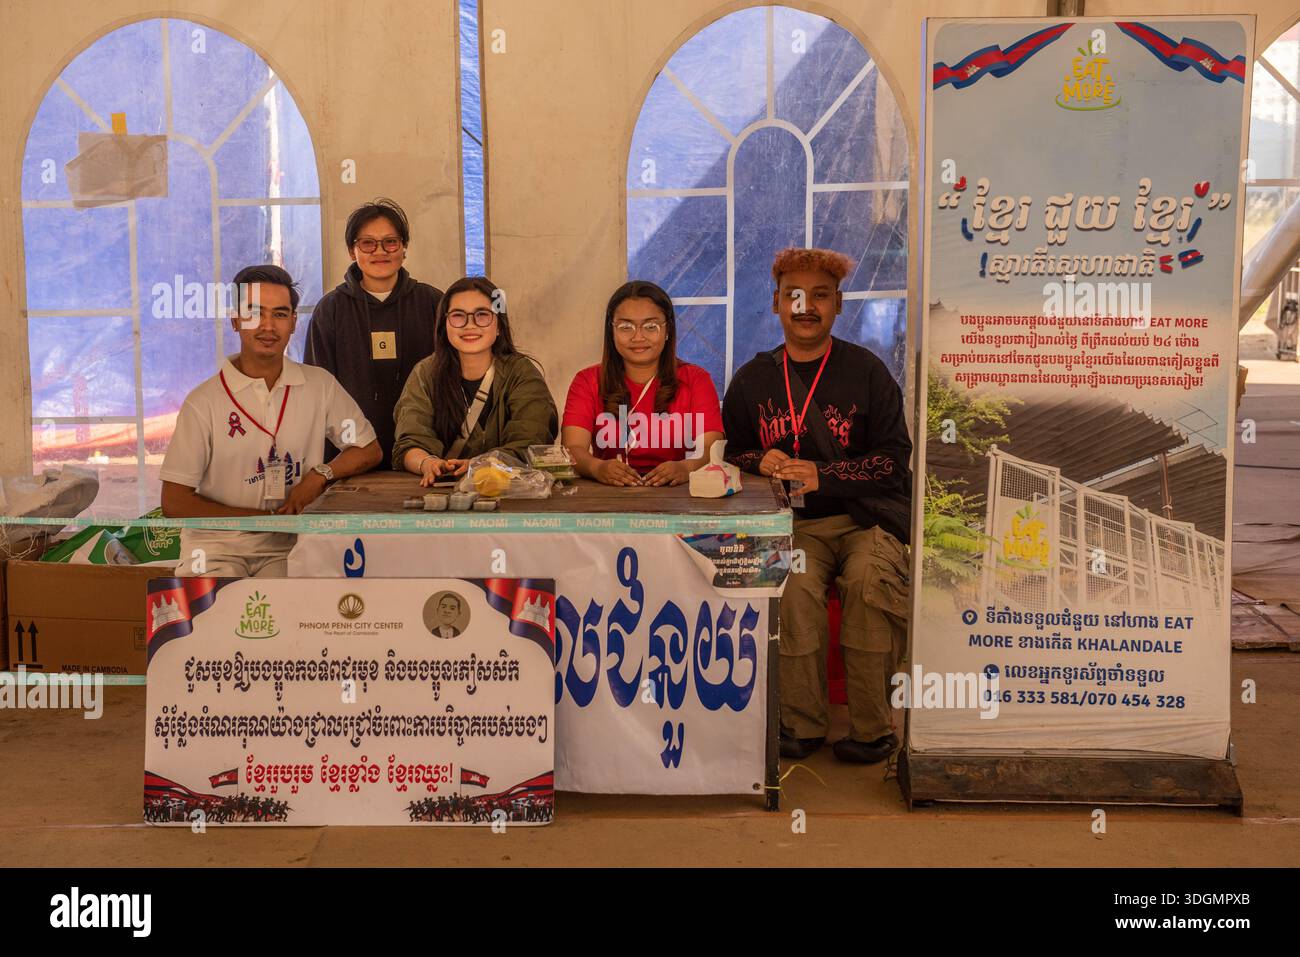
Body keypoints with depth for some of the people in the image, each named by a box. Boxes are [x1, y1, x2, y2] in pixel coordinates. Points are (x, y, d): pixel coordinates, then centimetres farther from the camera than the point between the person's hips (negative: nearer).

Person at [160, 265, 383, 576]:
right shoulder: (203, 401, -4)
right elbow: (174, 503, -4)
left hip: (288, 549, 2)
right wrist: (262, 517, -9)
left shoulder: (320, 385, 4)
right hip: (217, 546, -1)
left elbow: (370, 451, 11)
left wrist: (320, 475, -8)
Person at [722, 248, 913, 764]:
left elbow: (893, 458, 1)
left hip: (866, 517, -1)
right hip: (791, 522, 1)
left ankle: (871, 730, -18)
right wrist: (760, 462, -4)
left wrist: (823, 476, -12)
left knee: (870, 581, -32)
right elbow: (728, 453, 20)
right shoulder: (753, 380, 15)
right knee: (794, 585, -31)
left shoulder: (866, 371, 7)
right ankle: (801, 724, -16)